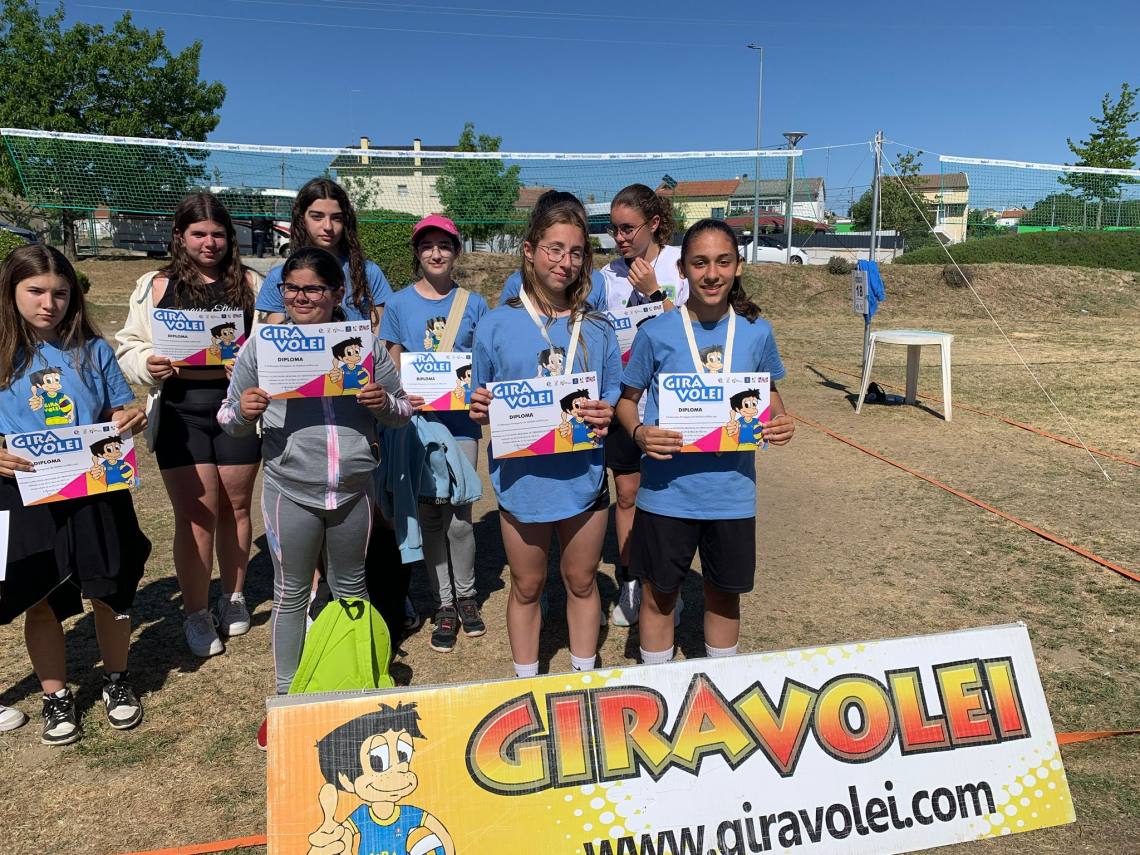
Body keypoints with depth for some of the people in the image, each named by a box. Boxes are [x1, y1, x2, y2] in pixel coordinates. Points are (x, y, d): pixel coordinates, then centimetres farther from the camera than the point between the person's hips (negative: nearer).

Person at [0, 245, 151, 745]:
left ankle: (116, 681, 36)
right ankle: (55, 698, 32)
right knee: (40, 604, 12)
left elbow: (121, 409, 7)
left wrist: (132, 419, -15)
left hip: (97, 494, 1)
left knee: (110, 592, 12)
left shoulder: (92, 349, 0)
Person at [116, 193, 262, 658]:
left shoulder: (250, 283, 6)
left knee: (236, 505, 11)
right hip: (181, 412, -1)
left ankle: (233, 598, 30)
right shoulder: (156, 286, 7)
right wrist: (149, 364, -14)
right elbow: (130, 347, 7)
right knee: (196, 512, -1)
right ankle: (196, 614, 14)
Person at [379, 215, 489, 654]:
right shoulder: (399, 303, 3)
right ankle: (444, 605, 20)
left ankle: (466, 595, 24)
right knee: (430, 514, 6)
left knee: (460, 514, 1)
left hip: (461, 421, 0)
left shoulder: (473, 303, 3)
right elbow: (392, 365, 6)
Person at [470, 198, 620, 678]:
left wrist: (608, 415, -15)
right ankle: (526, 683, 34)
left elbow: (614, 398, 6)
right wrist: (479, 409, -20)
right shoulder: (496, 325, -3)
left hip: (583, 476, 1)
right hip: (521, 479, -1)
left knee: (582, 582, 17)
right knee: (526, 587, 15)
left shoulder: (597, 330, 1)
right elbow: (482, 403, 2)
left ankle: (584, 677, 37)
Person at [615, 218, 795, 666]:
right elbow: (627, 398, 1)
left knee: (724, 592, 19)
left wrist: (780, 420, -10)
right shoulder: (657, 333, -9)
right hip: (667, 491, -2)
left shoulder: (757, 332, -3)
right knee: (659, 594, 13)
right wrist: (639, 433, -20)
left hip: (732, 490, 2)